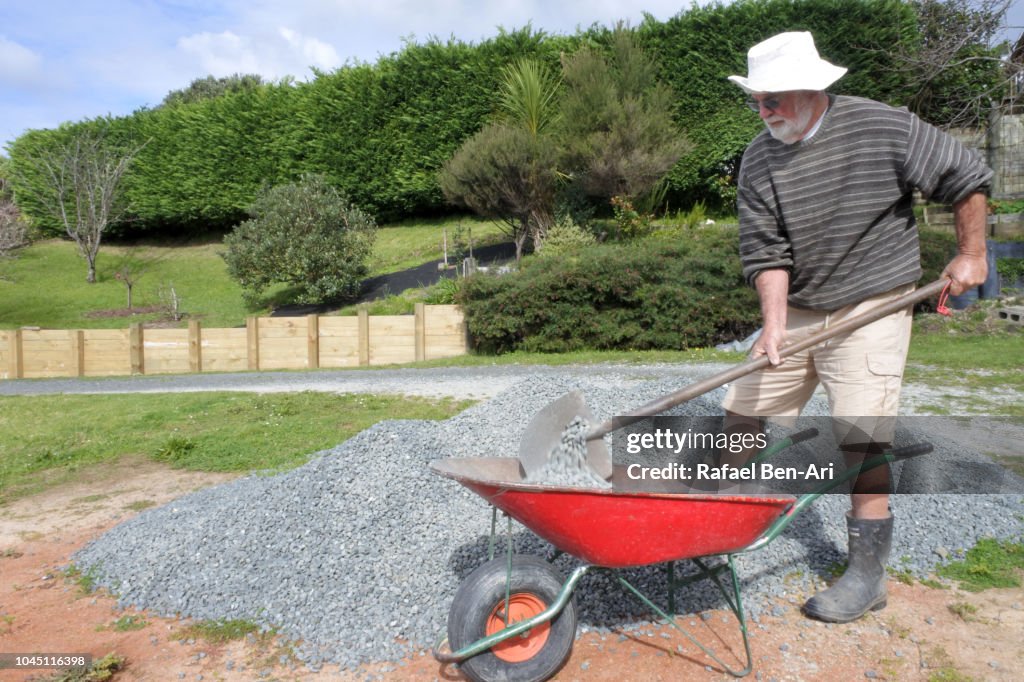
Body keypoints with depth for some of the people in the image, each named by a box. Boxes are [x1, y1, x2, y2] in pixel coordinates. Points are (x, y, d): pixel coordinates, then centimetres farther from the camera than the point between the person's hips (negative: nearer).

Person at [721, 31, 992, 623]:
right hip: (796, 311, 4)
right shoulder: (759, 159, -4)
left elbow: (967, 176, 1)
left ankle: (869, 573, 7)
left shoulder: (884, 129, -12)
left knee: (859, 439, -10)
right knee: (741, 415, 6)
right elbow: (765, 251, -9)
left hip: (871, 309, -4)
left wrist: (971, 254, 4)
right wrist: (774, 323, -20)